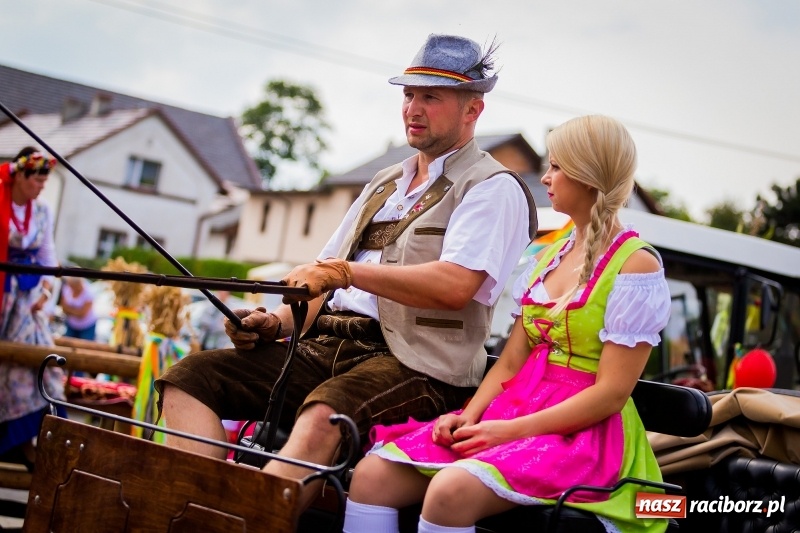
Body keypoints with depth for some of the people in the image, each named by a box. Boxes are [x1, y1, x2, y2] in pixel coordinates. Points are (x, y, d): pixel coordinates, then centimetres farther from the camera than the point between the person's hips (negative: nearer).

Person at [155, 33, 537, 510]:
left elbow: (455, 286, -18)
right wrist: (277, 322, 4)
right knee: (190, 377, -10)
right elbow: (323, 276, 23)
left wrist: (346, 271, -16)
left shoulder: (493, 186, 0)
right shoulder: (385, 184, 25)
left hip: (416, 363, -8)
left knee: (324, 413, -40)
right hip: (325, 347, 8)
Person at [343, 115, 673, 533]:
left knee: (451, 491, -35)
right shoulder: (547, 258, 17)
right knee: (372, 475, -14)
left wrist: (511, 430, -17)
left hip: (584, 432, -7)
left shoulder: (636, 264, -6)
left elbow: (611, 393, -12)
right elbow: (511, 360, 14)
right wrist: (470, 416, -5)